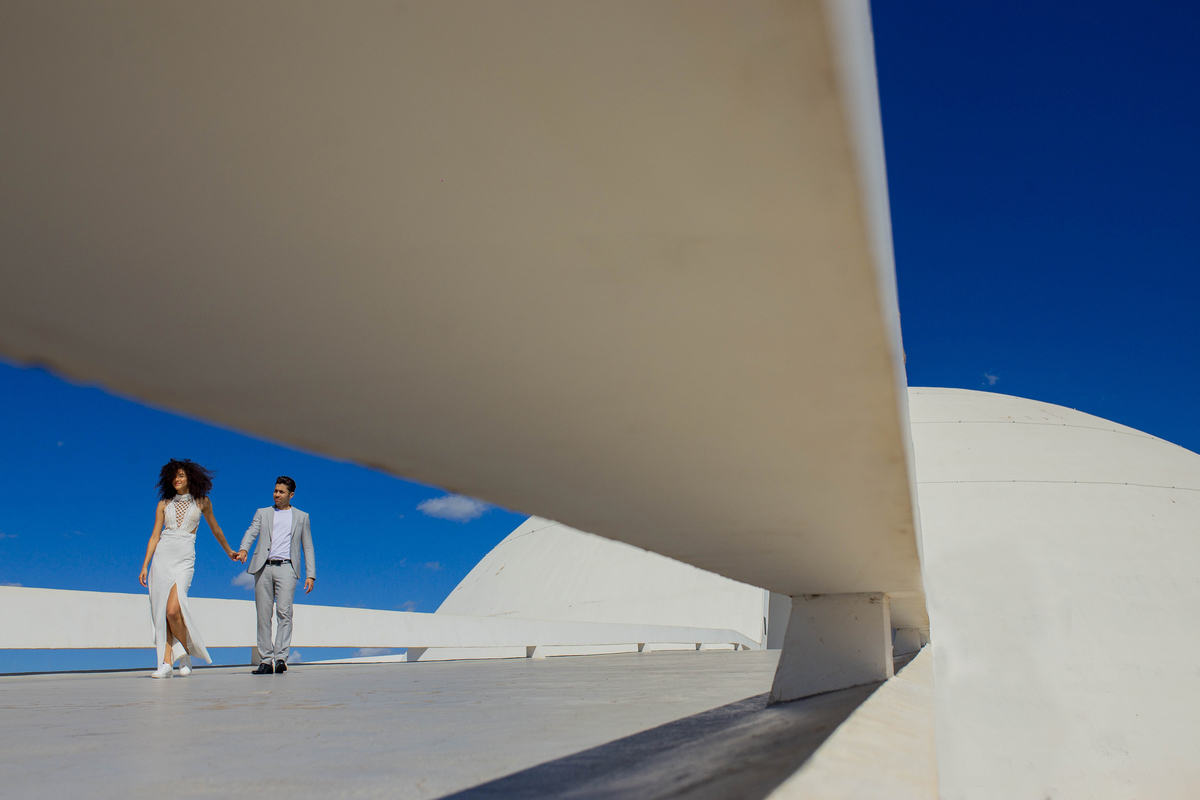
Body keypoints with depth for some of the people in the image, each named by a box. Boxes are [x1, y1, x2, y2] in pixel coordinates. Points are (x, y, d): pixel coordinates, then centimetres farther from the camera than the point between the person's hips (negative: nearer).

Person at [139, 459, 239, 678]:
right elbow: (155, 536, 9)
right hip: (162, 557, 3)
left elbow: (215, 529, 20)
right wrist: (145, 566, 2)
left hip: (184, 559, -3)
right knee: (162, 613, -1)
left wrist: (229, 551, 30)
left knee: (173, 610, -17)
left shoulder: (202, 501, 7)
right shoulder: (164, 504, 11)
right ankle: (166, 663, 2)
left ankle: (186, 653, 5)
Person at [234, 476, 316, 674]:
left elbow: (308, 547, 15)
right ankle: (265, 661, 5)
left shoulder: (301, 517, 18)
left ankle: (281, 658, -17)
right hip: (263, 568, 2)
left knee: (284, 612, -15)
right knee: (263, 615, 0)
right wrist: (243, 549, -19)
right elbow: (251, 532, 3)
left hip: (286, 568, -2)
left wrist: (311, 574, 5)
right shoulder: (262, 513, 20)